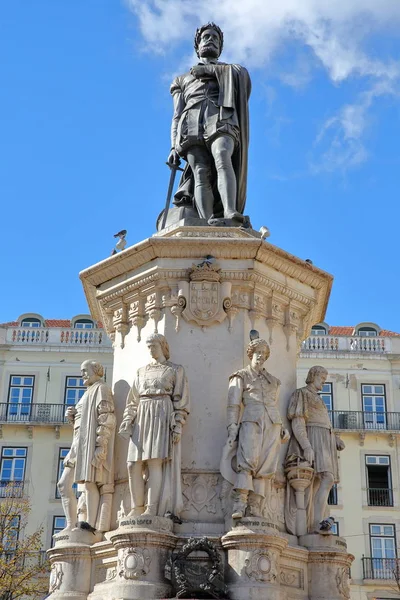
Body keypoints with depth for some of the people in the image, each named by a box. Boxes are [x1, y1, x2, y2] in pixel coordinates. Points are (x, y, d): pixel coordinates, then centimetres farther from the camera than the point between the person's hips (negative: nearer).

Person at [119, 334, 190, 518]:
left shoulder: (175, 370, 10)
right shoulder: (142, 372, 22)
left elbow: (181, 400, 2)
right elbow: (133, 400, 18)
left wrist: (178, 425, -10)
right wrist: (127, 421, 4)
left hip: (162, 416, -5)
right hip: (142, 418, 5)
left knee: (155, 461, -15)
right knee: (134, 464, -4)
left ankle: (152, 509, -17)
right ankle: (137, 508, 1)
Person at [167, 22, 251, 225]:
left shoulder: (232, 72, 35)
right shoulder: (183, 80, 35)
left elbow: (241, 75, 8)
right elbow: (177, 117, 23)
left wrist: (209, 69, 11)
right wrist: (174, 147, 7)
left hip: (221, 123, -1)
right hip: (192, 131, 1)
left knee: (222, 159, -32)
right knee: (201, 174, -22)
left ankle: (230, 212, -52)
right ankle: (208, 225, -40)